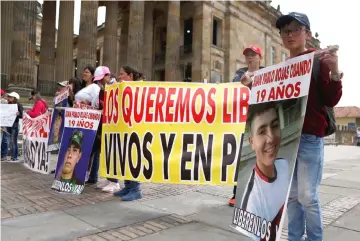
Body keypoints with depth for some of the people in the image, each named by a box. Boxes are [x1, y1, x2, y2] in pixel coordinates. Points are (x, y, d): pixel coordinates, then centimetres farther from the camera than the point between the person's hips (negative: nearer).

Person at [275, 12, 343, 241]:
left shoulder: (318, 60, -3)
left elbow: (331, 100, -7)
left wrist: (334, 72, -21)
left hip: (310, 137, -5)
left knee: (307, 196, -2)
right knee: (291, 195, 12)